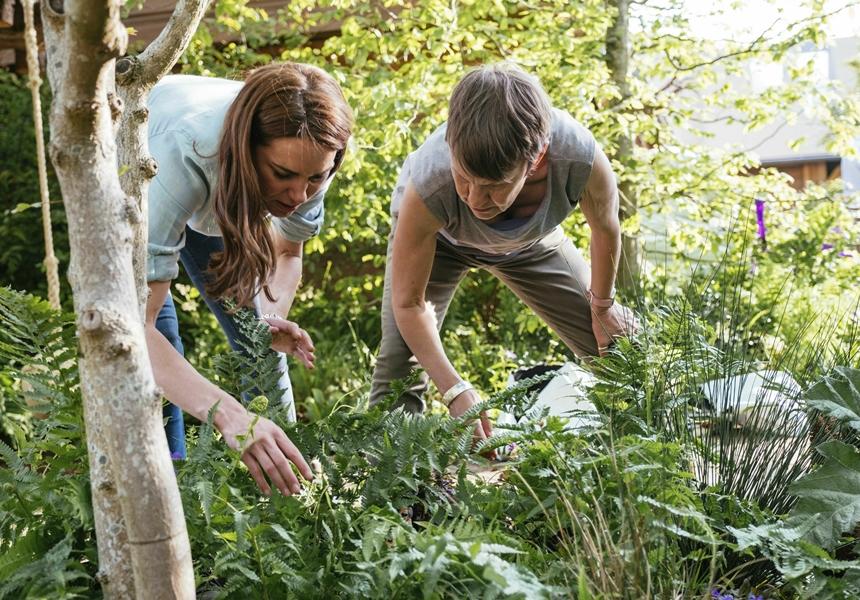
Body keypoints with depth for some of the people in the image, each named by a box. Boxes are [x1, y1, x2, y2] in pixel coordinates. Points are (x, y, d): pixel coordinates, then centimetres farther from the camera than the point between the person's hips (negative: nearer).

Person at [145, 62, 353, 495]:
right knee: (158, 341, -19)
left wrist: (272, 320, -33)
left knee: (261, 345, 1)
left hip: (217, 199, 4)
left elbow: (286, 252, -11)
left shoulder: (307, 153, -33)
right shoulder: (182, 154, -47)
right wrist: (227, 414, -63)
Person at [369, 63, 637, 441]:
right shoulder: (430, 183, -46)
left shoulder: (581, 158, -43)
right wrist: (455, 391, -40)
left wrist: (603, 305, -2)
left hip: (530, 240, 2)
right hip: (434, 234, -2)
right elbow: (408, 303, -32)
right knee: (400, 361, -22)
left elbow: (605, 229, -17)